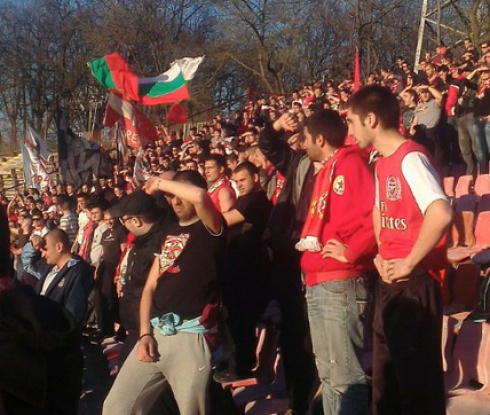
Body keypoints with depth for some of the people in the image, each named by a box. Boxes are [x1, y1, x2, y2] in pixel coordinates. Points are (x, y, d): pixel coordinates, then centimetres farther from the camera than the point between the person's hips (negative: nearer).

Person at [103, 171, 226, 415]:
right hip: (156, 332, 7)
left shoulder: (210, 228, -1)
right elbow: (151, 286, 16)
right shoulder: (169, 231, 19)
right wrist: (145, 333, 3)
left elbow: (199, 196, -26)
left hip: (190, 336, -6)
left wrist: (160, 183, -8)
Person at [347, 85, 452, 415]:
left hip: (415, 284, -9)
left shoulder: (411, 157, -17)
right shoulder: (383, 163, 12)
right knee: (387, 377, 17)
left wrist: (409, 263, -21)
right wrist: (381, 255, 12)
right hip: (390, 284, 9)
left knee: (418, 378, 0)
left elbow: (441, 214, -32)